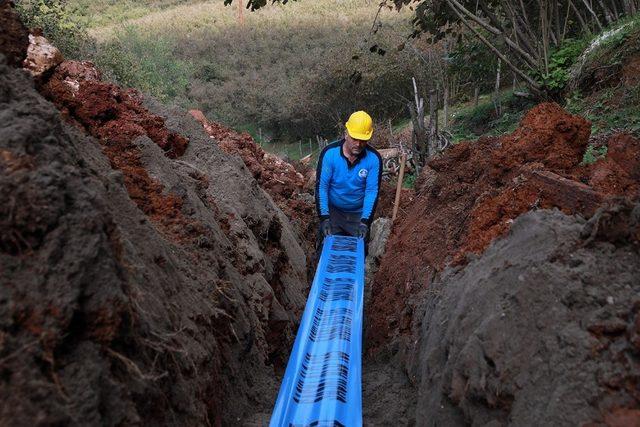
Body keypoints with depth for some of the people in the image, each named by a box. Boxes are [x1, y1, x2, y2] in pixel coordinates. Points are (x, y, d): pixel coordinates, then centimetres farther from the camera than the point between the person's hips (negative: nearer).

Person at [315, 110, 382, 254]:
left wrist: (365, 221, -24)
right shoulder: (329, 153, -18)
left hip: (358, 214, 1)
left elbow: (372, 191, -15)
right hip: (332, 210, -1)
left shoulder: (374, 158, -15)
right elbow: (321, 187, -17)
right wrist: (324, 218, -23)